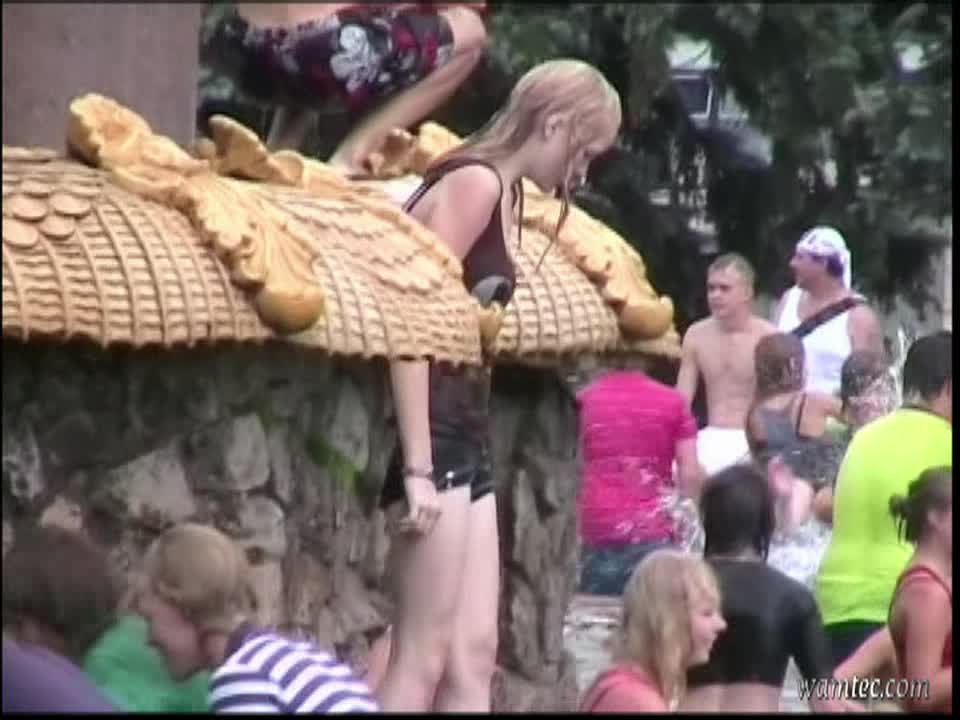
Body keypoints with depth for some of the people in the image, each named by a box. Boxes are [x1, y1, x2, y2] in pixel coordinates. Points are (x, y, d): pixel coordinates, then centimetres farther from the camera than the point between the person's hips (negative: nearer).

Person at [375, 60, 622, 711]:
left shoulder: (505, 194, 17)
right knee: (424, 656, -8)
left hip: (467, 438, 10)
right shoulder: (475, 183, -11)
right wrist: (418, 468, -23)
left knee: (474, 656, 6)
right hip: (431, 436, -10)